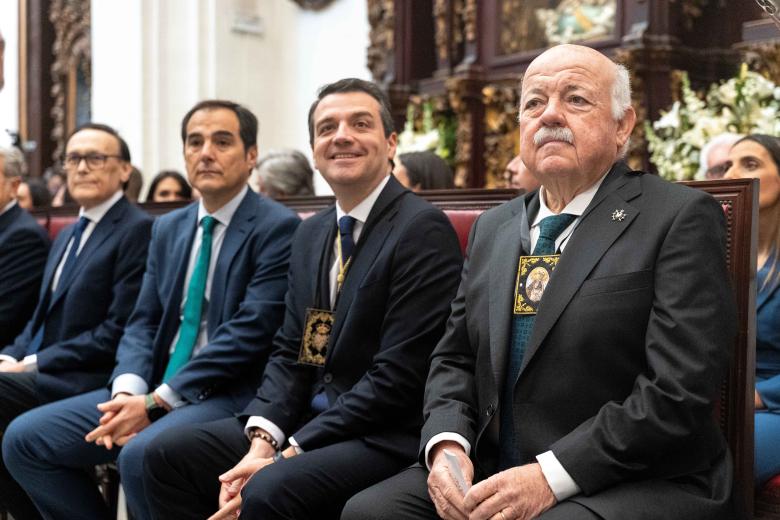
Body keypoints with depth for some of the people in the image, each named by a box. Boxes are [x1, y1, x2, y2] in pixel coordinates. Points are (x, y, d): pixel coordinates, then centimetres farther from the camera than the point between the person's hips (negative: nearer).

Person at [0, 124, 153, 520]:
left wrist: (32, 363, -16)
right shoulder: (67, 235, 20)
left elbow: (119, 331, -16)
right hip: (41, 372, 8)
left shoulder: (138, 230, -9)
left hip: (88, 380, -8)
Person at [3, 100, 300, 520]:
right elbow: (143, 323, 12)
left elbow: (250, 331, -16)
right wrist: (128, 389, -10)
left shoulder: (277, 227, -7)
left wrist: (157, 401, -18)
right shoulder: (168, 228, 16)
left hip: (230, 393, -7)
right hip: (153, 391, 7)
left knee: (141, 454, -34)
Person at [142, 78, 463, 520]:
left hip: (388, 435, -7)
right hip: (309, 420, 8)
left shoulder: (422, 229, -13)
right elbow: (290, 353, 11)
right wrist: (262, 441, -7)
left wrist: (287, 455, -17)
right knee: (169, 456, -1)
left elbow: (398, 379, -18)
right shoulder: (312, 234, 13)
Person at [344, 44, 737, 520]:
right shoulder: (493, 229, 15)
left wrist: (551, 477, -19)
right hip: (494, 478, 7)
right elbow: (455, 359, 16)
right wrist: (447, 445, -4)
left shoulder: (682, 218, -5)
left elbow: (681, 389, -14)